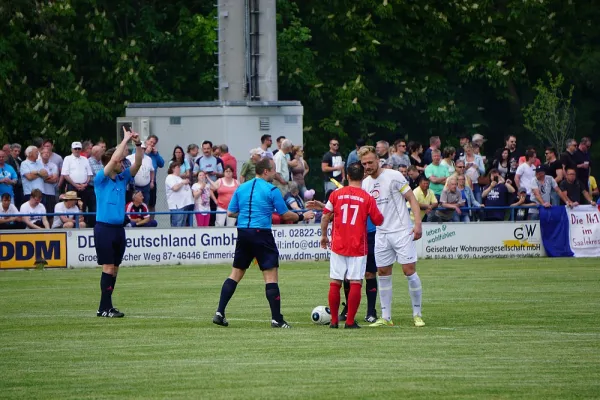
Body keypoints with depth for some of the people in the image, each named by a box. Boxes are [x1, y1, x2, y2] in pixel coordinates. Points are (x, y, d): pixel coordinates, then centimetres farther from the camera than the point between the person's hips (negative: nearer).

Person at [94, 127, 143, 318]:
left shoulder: (123, 178, 12)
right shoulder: (101, 179, -6)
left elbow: (137, 163, 6)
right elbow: (113, 159, -19)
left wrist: (138, 144, -9)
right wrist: (126, 139, -13)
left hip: (119, 229, 7)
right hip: (104, 228, -7)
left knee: (114, 269, 7)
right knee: (108, 268, -8)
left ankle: (104, 307, 12)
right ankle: (106, 308, -6)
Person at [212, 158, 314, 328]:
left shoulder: (241, 188, 9)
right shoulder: (272, 190, -6)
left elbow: (230, 213, 11)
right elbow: (285, 215, -2)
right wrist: (302, 216, 15)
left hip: (242, 233, 5)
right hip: (261, 233, -5)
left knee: (236, 274, 13)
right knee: (271, 275, -2)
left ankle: (219, 313, 7)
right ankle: (276, 319, -4)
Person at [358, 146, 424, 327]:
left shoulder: (393, 176, -8)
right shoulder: (365, 183, 10)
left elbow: (412, 198, -7)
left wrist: (417, 223, -17)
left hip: (402, 231, -6)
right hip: (381, 234, 6)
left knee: (409, 271, -7)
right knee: (383, 273, 4)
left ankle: (417, 314, 3)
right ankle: (386, 317, 10)